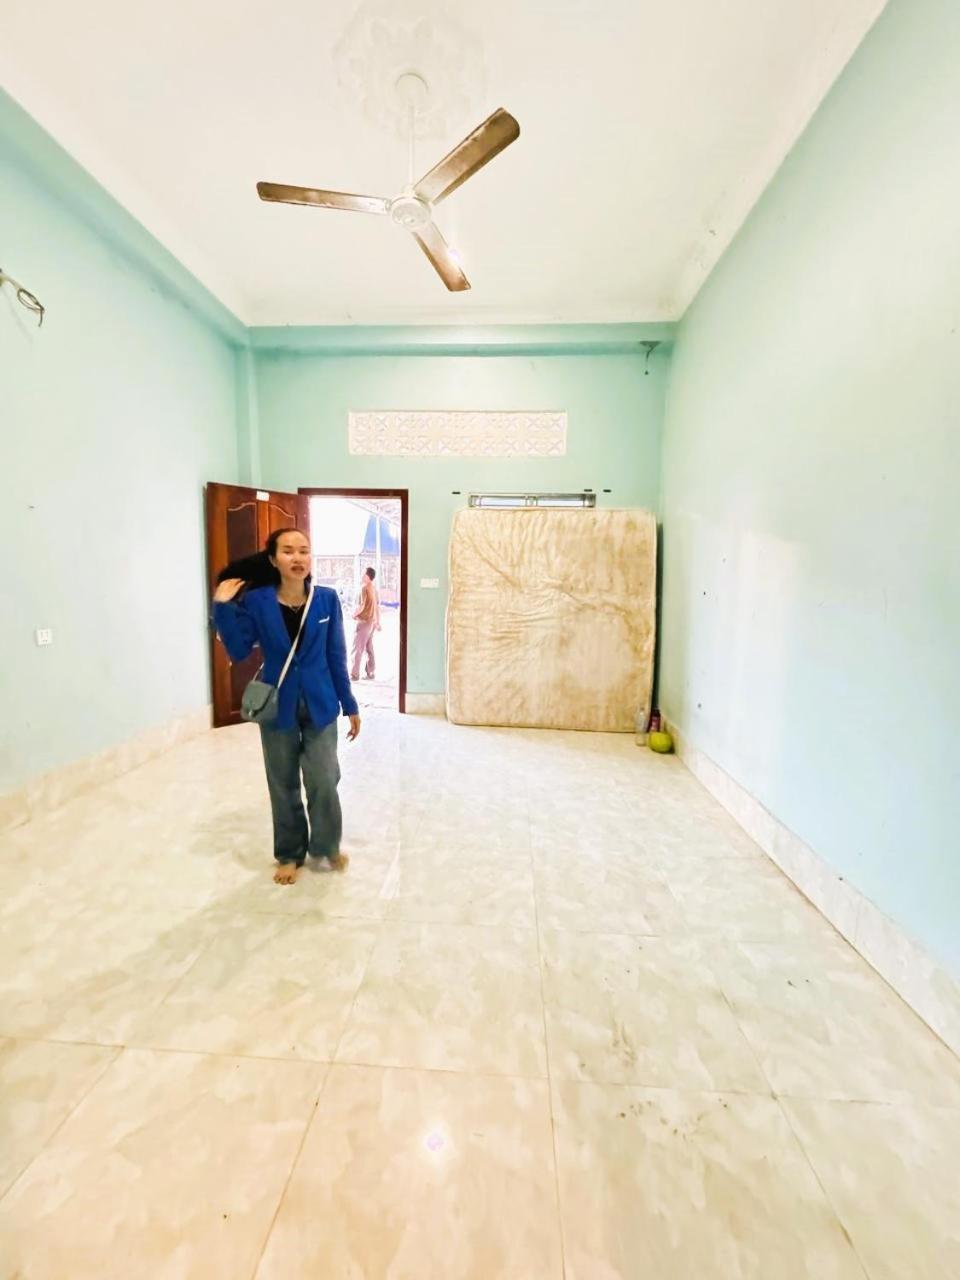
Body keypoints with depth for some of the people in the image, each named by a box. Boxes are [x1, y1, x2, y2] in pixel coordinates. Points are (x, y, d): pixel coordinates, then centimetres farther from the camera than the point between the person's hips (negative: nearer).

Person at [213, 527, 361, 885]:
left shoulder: (327, 599, -6)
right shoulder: (256, 601, -7)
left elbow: (336, 657, -1)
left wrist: (350, 706, 2)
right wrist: (223, 606, -17)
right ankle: (289, 854, 35)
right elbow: (238, 651, -7)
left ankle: (327, 846, 29)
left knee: (324, 781, 0)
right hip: (278, 707, 0)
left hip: (320, 705, 0)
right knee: (283, 785, 13)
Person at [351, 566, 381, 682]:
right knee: (369, 648, 12)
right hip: (372, 621, 8)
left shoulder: (364, 587, -14)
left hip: (364, 621, -8)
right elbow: (378, 606, 14)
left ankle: (354, 674, 0)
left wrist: (354, 614, -2)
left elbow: (361, 605, -20)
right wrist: (378, 622, 19)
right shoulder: (374, 588, 11)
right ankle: (371, 673, 15)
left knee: (358, 648, -2)